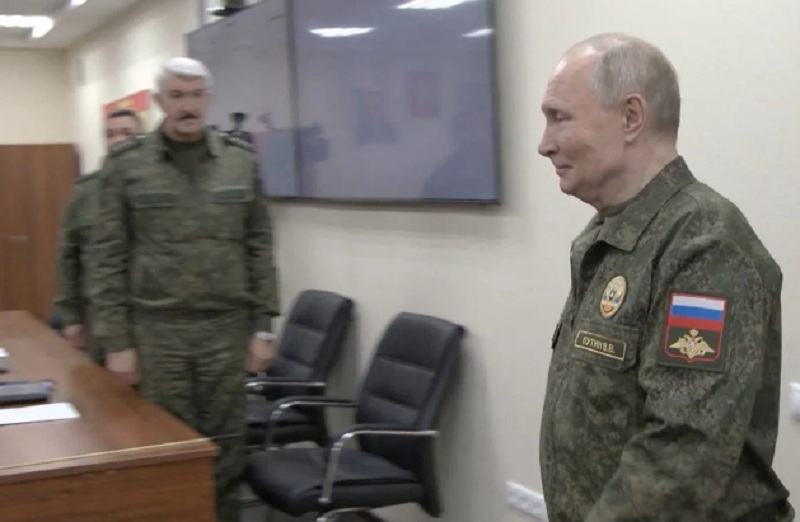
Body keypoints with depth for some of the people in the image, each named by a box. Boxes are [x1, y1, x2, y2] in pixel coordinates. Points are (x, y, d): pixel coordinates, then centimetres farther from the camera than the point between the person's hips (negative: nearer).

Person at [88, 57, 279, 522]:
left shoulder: (241, 160, 4)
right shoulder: (125, 164, -2)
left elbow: (259, 248, 6)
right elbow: (109, 258, -1)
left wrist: (262, 327, 2)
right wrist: (116, 341, -5)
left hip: (227, 328, 2)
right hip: (156, 330, -1)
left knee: (225, 447, 7)